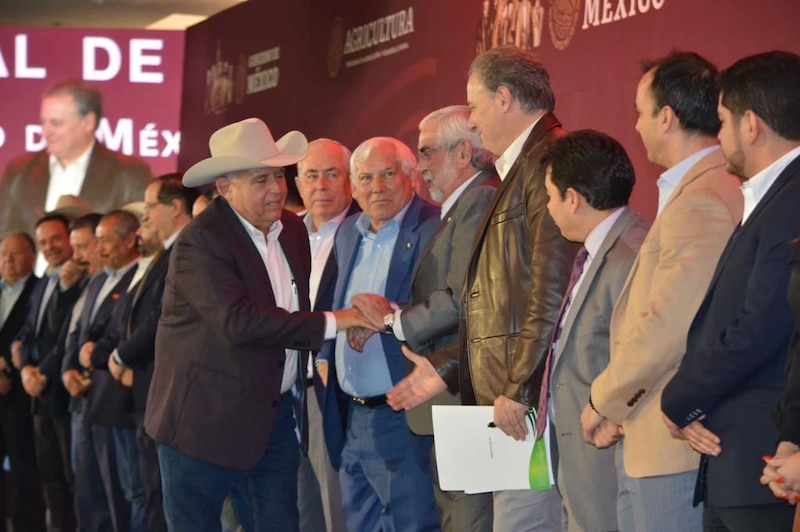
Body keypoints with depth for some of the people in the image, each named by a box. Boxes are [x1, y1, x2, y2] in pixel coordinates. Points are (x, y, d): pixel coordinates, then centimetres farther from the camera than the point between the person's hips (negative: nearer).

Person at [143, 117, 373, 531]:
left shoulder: (292, 229, 6)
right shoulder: (199, 244, -17)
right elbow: (240, 322, -29)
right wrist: (330, 323, -27)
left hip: (274, 415, 6)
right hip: (204, 419, -6)